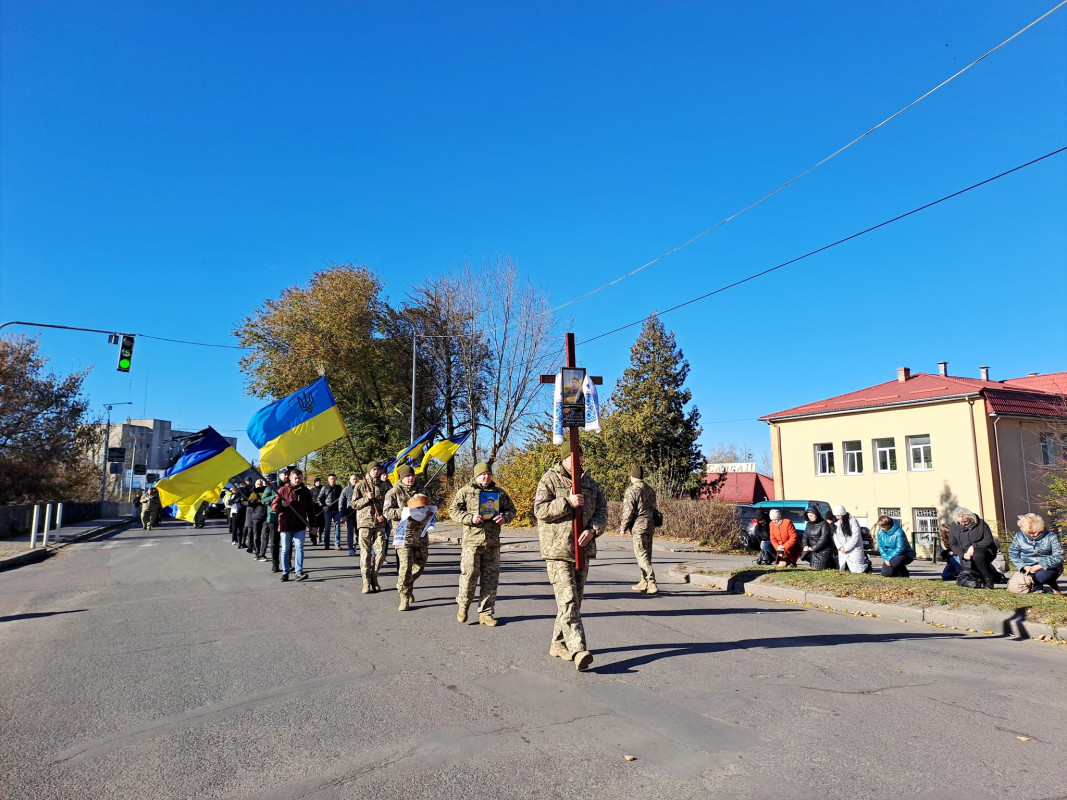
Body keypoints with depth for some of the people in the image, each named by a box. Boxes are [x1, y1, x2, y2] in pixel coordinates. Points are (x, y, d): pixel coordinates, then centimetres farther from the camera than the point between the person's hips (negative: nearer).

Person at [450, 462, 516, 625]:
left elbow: (511, 509, 19)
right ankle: (463, 605, 23)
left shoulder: (499, 492, 12)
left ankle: (486, 613, 16)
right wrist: (470, 518, -14)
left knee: (490, 578, 5)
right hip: (472, 540, -3)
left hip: (493, 542, 3)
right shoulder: (465, 492, 3)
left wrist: (504, 517, -4)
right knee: (469, 575, -4)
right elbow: (453, 510, 1)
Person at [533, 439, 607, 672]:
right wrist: (568, 503, -21)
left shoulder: (589, 482, 13)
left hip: (583, 550, 6)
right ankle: (578, 650, -17)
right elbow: (540, 510, -12)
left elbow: (602, 509, 8)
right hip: (557, 550, -6)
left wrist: (592, 530, -10)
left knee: (575, 600, 13)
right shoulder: (549, 480, -3)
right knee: (567, 601, -13)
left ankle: (558, 644, 26)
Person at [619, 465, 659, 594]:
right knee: (646, 555, 15)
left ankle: (652, 584, -12)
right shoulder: (650, 490, 14)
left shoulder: (631, 490, -10)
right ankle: (644, 582, 22)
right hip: (650, 526, 8)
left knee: (642, 556, -6)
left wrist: (623, 528, -4)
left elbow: (628, 511, -13)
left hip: (639, 526, -8)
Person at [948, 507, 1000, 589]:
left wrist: (974, 546, -20)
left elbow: (989, 540, -7)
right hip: (967, 555, 4)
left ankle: (989, 579, -20)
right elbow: (952, 544, 5)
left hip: (984, 550, -3)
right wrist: (962, 554, -11)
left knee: (977, 555, -37)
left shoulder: (980, 523, -5)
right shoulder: (954, 526, 2)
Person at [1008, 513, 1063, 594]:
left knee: (1040, 575, -34)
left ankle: (1054, 586, 0)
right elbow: (1013, 553, 5)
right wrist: (1024, 566, -12)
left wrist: (1040, 566, -23)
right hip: (1028, 568, 2)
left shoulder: (1051, 536, -6)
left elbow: (1058, 556, -12)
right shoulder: (1019, 536, 1)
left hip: (1049, 568, -2)